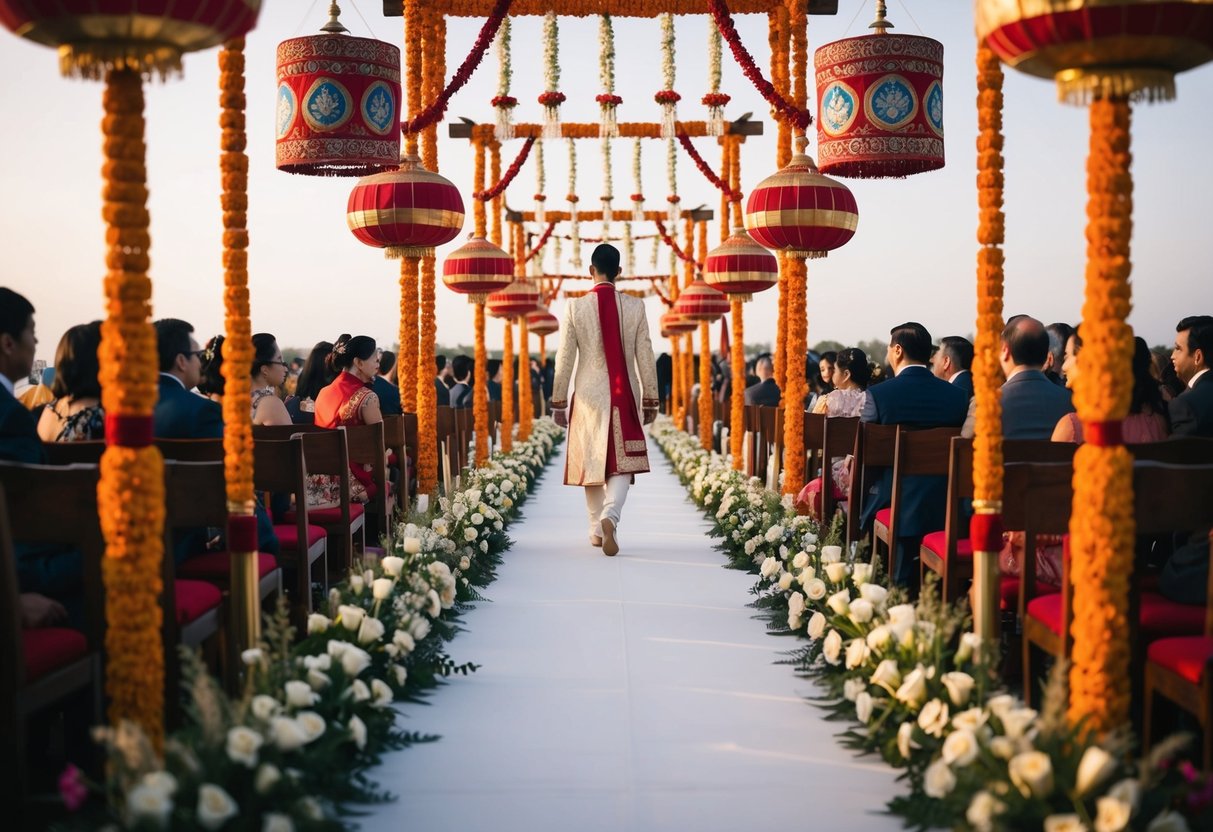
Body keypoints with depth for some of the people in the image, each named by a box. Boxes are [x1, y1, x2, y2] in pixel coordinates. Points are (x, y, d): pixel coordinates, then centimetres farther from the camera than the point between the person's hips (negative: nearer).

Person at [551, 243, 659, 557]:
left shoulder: (575, 307, -5)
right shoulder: (635, 307, -3)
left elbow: (564, 358, -3)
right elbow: (645, 357, 0)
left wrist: (558, 401, 5)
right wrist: (650, 399, 8)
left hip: (588, 396, 0)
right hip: (625, 397, 0)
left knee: (591, 462, 13)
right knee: (622, 463, 2)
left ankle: (596, 529, 22)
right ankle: (610, 516, -23)